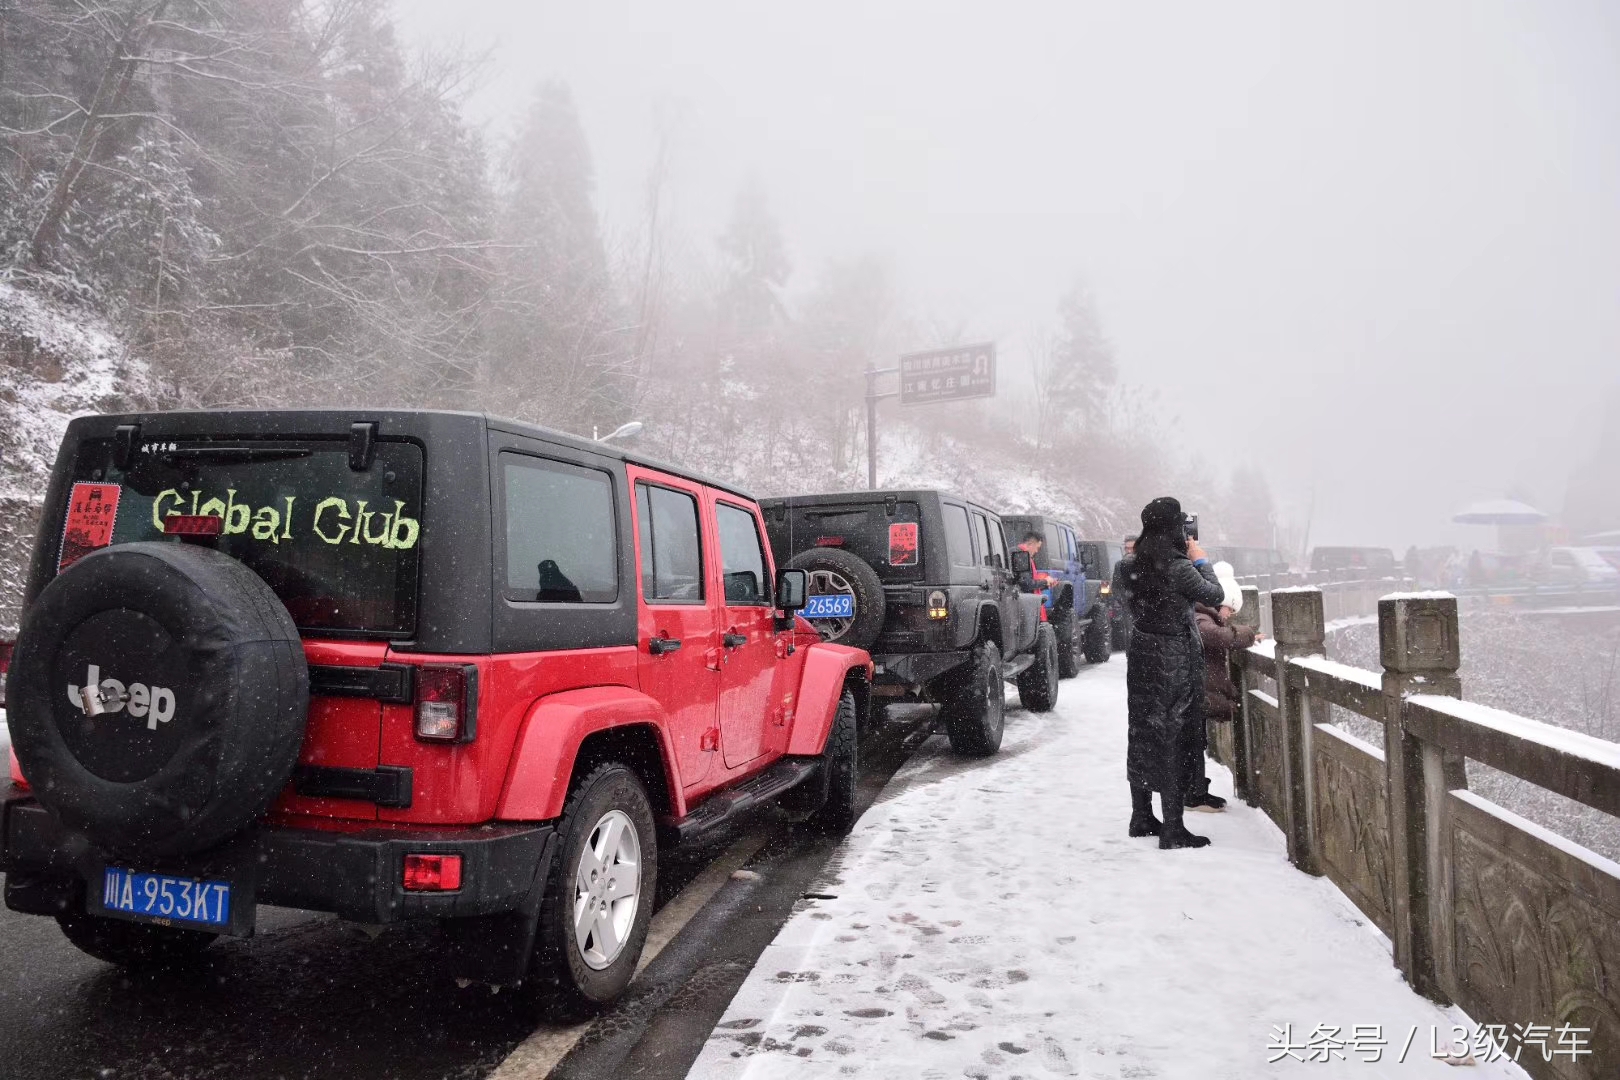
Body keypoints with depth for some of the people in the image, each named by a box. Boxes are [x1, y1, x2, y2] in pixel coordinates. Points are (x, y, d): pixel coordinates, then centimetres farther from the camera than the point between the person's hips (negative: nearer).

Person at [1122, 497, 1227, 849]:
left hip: (1141, 658, 7)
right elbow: (1215, 595, -6)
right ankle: (1173, 830, 4)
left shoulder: (1134, 565, -1)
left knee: (1143, 735, 15)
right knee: (1173, 741, 0)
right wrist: (1201, 560, 7)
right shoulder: (1179, 567, -20)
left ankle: (1141, 818, 26)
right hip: (1175, 663, -7)